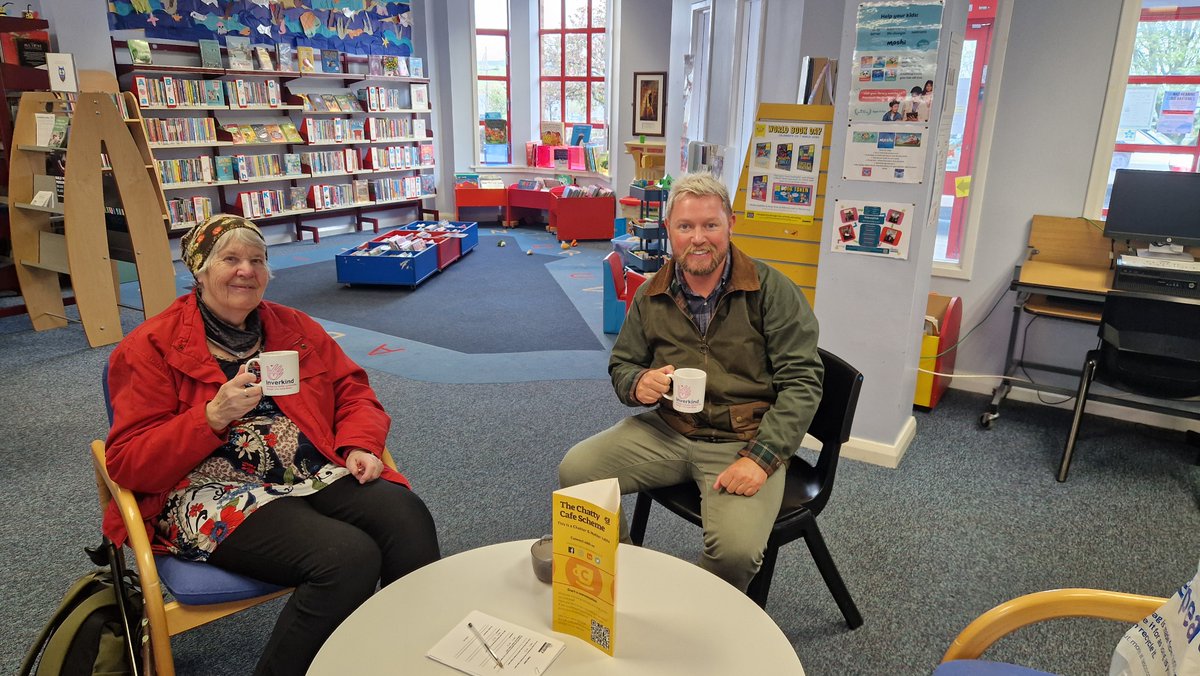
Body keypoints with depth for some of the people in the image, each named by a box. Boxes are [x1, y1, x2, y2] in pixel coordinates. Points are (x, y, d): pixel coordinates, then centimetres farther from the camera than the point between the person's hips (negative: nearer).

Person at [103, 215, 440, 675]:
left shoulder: (294, 326, 16)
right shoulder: (151, 347, 3)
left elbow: (352, 391, 17)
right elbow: (128, 462, -2)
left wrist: (360, 446, -4)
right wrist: (214, 417, -18)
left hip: (315, 474, 5)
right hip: (214, 494, -4)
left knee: (409, 519, -25)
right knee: (349, 556, -30)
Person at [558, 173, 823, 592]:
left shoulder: (772, 290, -8)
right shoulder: (651, 296, 4)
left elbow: (801, 382, -10)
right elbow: (622, 364, 14)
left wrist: (760, 458, -21)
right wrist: (637, 385, -12)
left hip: (744, 440, -4)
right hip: (668, 431, 4)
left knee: (736, 549, -28)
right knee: (575, 471, -13)